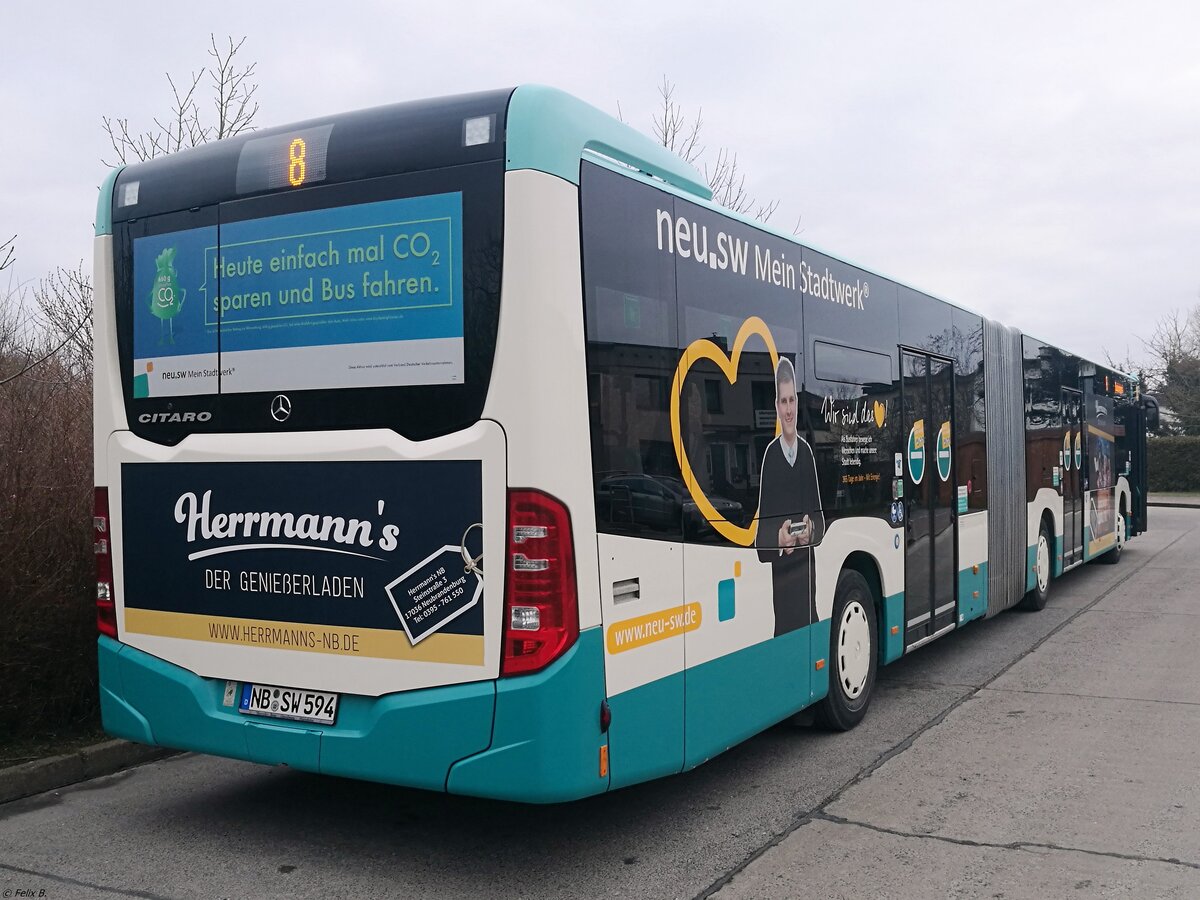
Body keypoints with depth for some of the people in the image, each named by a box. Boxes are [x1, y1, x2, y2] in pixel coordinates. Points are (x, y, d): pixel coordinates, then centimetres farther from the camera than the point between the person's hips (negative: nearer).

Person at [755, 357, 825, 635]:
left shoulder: (807, 452, 7)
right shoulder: (770, 455, -5)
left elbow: (820, 517, 10)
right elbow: (761, 530, -5)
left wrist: (811, 530, -10)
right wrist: (778, 538, -24)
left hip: (807, 569, 4)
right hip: (780, 572, -4)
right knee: (783, 627, -3)